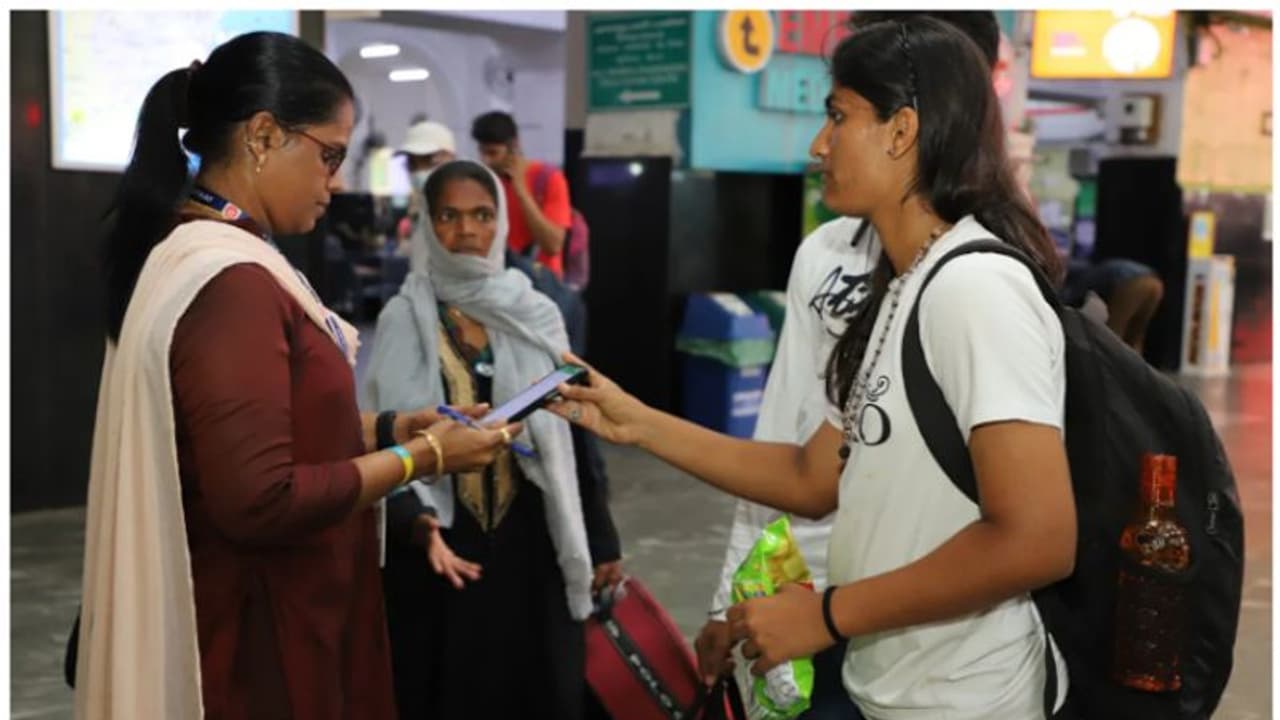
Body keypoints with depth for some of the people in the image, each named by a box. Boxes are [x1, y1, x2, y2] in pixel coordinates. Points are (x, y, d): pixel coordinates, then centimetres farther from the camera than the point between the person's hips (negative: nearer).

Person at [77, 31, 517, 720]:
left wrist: (390, 427, 5)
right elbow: (261, 501, -27)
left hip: (260, 606, 10)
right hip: (260, 631, -10)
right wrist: (420, 457, -18)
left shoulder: (188, 251, 8)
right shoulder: (230, 282, -24)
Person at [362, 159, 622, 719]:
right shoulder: (404, 319, -4)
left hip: (528, 539, 3)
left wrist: (600, 541, 9)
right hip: (442, 542, -2)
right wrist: (417, 524, -25)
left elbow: (571, 436, 9)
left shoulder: (538, 315, 5)